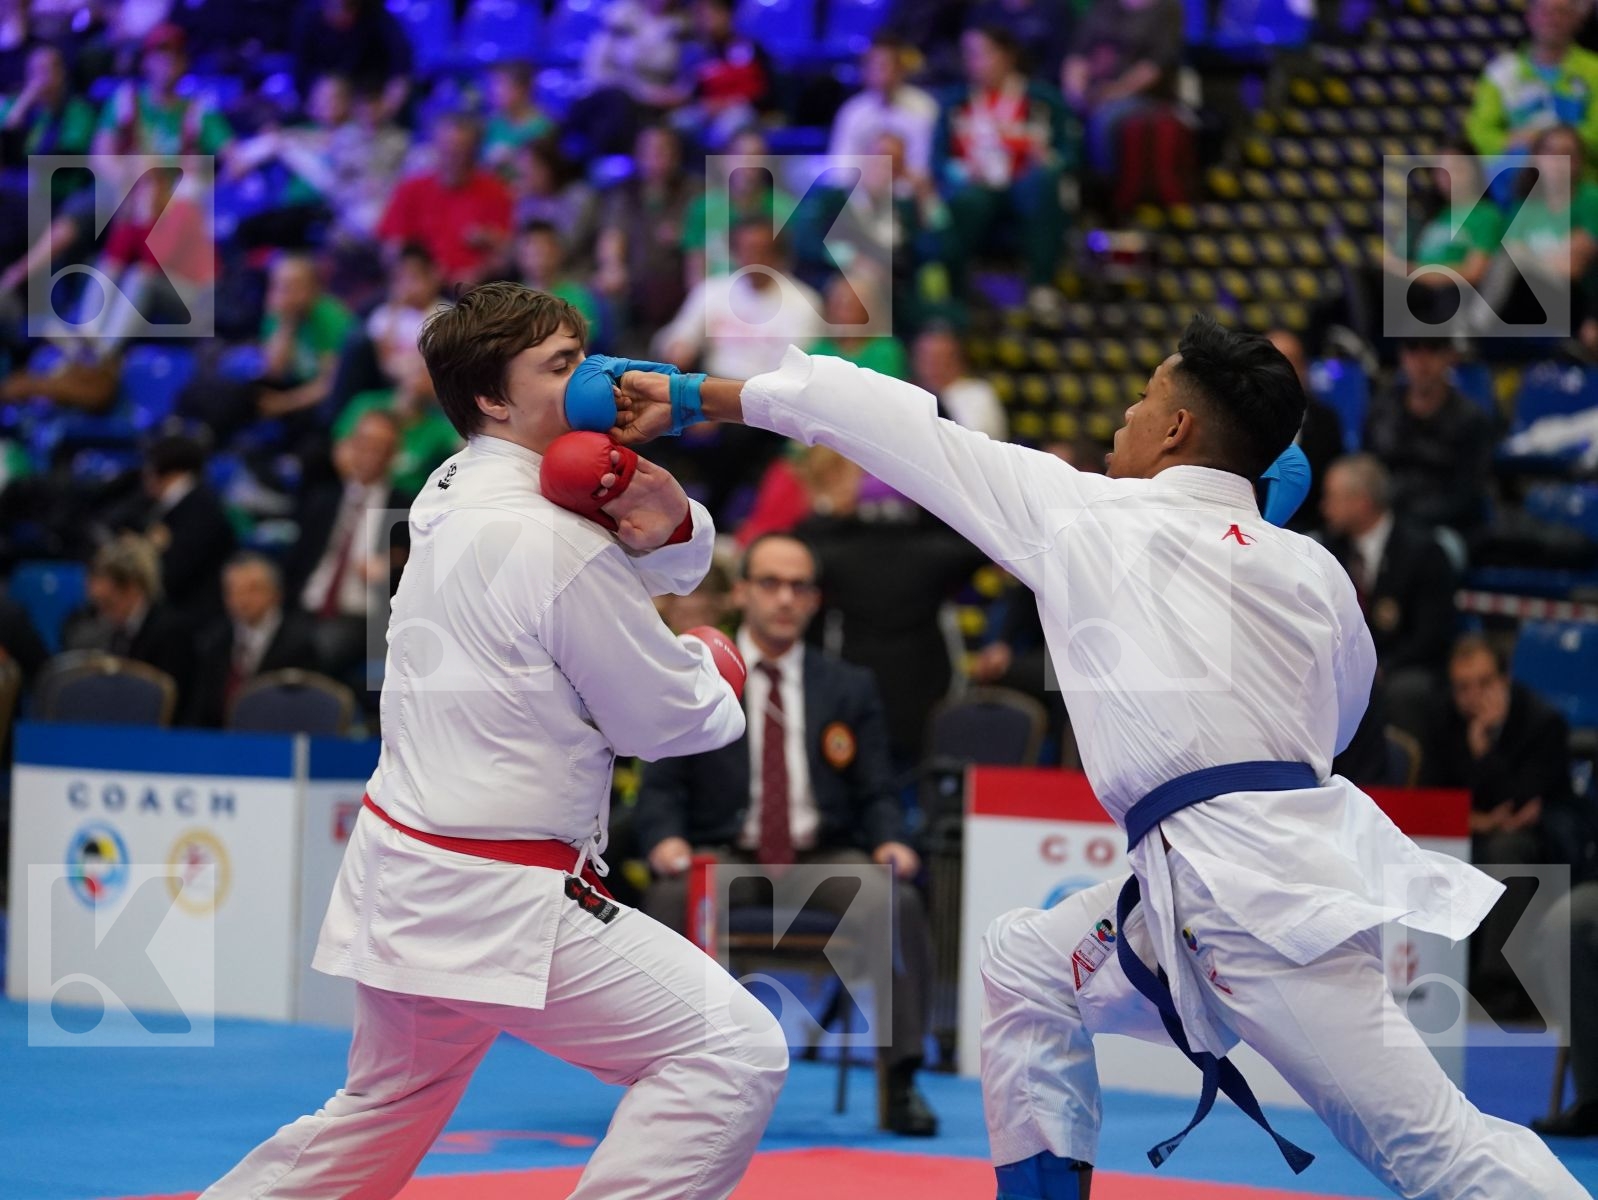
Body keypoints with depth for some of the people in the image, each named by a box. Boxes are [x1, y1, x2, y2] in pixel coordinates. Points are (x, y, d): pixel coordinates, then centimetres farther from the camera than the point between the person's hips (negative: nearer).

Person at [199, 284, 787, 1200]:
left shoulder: (448, 501, 10)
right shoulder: (556, 546, -17)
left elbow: (672, 568, 15)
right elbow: (668, 718, -7)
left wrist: (662, 524, -8)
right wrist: (712, 680, 14)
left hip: (402, 874, 9)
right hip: (498, 905, -9)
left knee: (385, 1114, 26)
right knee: (734, 1054, -10)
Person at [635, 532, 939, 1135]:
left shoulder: (850, 688, 14)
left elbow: (876, 793, 10)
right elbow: (661, 786, 4)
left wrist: (889, 842, -12)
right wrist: (666, 839, -19)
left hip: (827, 859, 1)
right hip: (725, 857, -1)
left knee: (898, 902, -30)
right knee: (669, 897, -35)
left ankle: (901, 1081, -27)